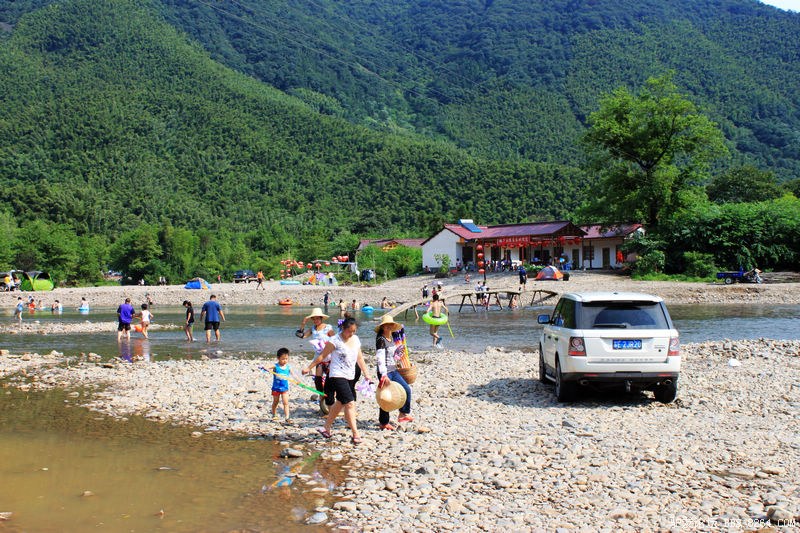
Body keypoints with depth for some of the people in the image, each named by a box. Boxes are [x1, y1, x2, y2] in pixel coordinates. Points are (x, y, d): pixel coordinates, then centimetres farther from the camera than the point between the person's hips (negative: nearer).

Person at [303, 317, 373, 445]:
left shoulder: (356, 339, 8)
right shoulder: (335, 341, -12)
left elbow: (360, 358, 15)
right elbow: (322, 356, -5)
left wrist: (366, 374, 14)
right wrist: (309, 368, -2)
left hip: (350, 377, 8)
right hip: (338, 376, -8)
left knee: (340, 403, 17)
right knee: (350, 404, -15)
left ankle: (326, 428, 33)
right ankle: (355, 435, -14)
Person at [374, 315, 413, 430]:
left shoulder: (391, 339, 10)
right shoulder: (381, 339, -16)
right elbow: (380, 358, -24)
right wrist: (384, 375, -30)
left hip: (394, 371, 9)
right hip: (385, 373, -9)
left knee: (407, 390, 12)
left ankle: (403, 414, 28)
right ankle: (384, 423, 11)